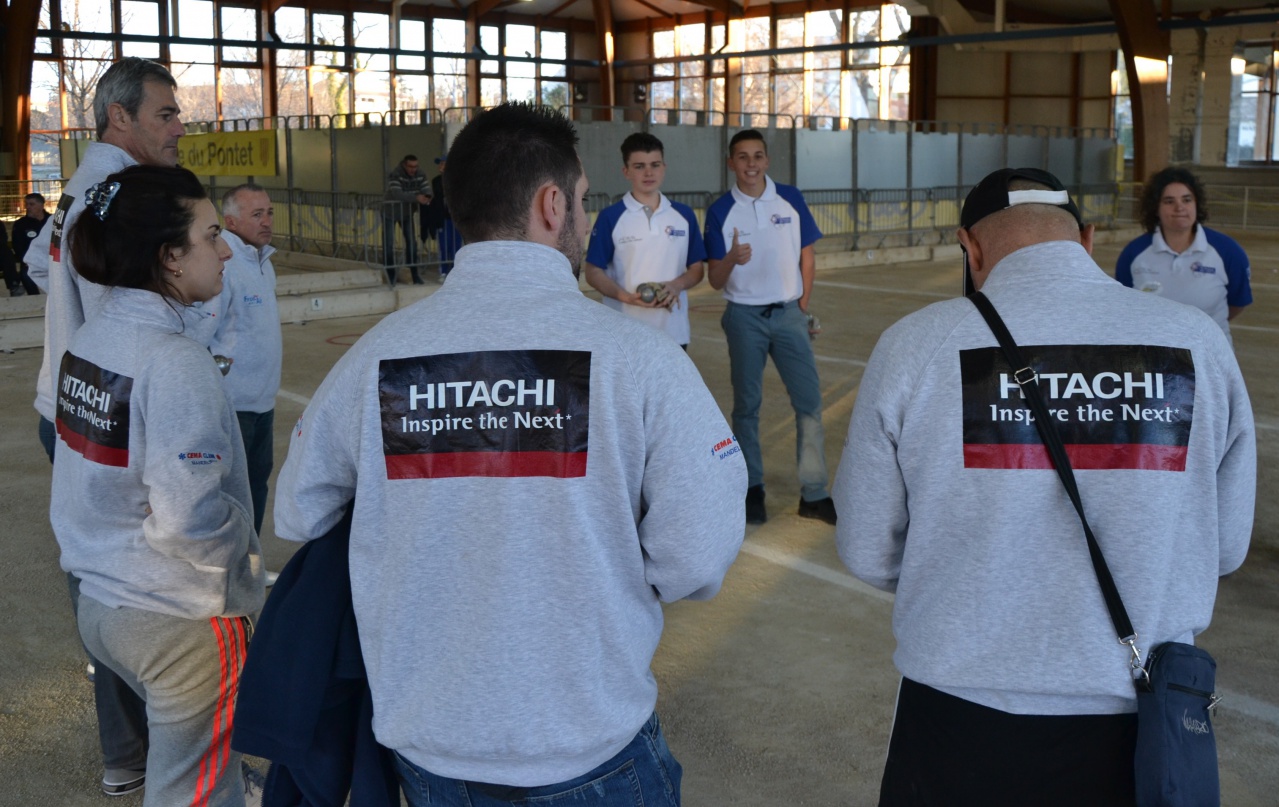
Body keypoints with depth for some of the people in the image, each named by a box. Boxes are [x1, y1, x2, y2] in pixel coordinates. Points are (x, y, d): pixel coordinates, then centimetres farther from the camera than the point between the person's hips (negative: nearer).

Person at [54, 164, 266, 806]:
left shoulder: (90, 337, 2)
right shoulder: (175, 361, -24)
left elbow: (82, 478, 9)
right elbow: (188, 519, -28)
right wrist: (243, 566, -11)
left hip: (99, 603, 8)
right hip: (180, 621, -8)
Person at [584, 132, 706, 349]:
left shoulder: (684, 215, 7)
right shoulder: (610, 217, -3)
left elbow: (697, 267, 11)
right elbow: (593, 272, -2)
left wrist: (677, 285, -11)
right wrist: (625, 296, -20)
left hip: (674, 332, 3)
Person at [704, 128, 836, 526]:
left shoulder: (790, 199, 1)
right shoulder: (720, 211, -4)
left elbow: (807, 255, 9)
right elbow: (715, 280, -5)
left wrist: (804, 305, 2)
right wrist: (731, 259, -26)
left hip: (788, 313, 1)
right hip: (745, 317, -1)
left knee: (809, 400, -3)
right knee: (747, 404, 6)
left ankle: (814, 493, 4)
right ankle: (753, 489, 17)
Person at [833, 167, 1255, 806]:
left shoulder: (915, 345, -14)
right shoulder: (1198, 343, -8)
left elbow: (868, 552, -5)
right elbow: (1225, 547, 3)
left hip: (960, 727, -1)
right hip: (1138, 729, 2)